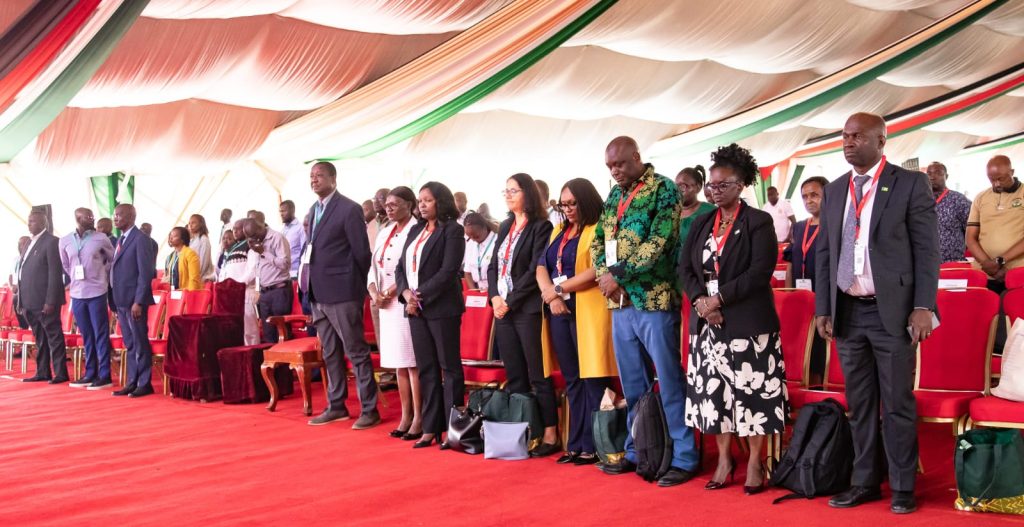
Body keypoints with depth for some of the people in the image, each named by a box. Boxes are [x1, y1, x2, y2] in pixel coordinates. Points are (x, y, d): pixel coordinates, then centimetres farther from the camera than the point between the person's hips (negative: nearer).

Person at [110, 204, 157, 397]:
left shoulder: (140, 239, -9)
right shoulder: (120, 240, 16)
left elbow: (146, 273, -14)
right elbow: (116, 271, 17)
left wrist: (138, 302, -19)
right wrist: (114, 302, 10)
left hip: (134, 301, -8)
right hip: (121, 301, 8)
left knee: (140, 343, -2)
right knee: (130, 344, 12)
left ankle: (145, 384, 5)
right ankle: (132, 382, 18)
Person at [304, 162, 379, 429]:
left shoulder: (349, 209, -10)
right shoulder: (313, 210, 14)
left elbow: (362, 252, -9)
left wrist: (357, 287, -2)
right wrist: (310, 283, 9)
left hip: (342, 294, -8)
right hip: (318, 294, 8)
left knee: (357, 353, -3)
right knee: (330, 354, 15)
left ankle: (369, 410, 3)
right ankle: (336, 406, 25)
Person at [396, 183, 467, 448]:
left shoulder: (452, 230, -5)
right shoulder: (415, 230, 15)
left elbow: (448, 271, -14)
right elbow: (401, 266, 13)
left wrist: (421, 296, -15)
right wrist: (406, 293, -5)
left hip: (441, 307, -7)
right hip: (416, 308, 7)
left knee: (449, 368, 0)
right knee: (426, 369, 9)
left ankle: (451, 429, 5)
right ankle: (430, 428, 14)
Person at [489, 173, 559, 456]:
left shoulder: (541, 227, -5)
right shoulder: (505, 227, 16)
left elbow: (534, 271, -12)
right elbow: (493, 265, 14)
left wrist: (510, 301, -13)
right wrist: (495, 297, -2)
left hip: (527, 309, -7)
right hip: (502, 308, 7)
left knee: (538, 376, -5)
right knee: (514, 377, 9)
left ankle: (550, 435, -1)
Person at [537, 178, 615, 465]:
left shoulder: (599, 229, -3)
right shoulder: (559, 233, 19)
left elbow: (596, 270, -14)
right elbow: (542, 267, 11)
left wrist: (559, 289, -11)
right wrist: (550, 294, -8)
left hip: (588, 311, -7)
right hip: (559, 311, 7)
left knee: (593, 380, -5)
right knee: (572, 381, 9)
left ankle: (593, 446, 0)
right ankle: (576, 443, 14)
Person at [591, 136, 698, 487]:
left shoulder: (663, 189, -6)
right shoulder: (614, 195, 15)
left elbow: (659, 244, -16)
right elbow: (598, 242, 15)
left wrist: (618, 274, -14)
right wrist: (606, 277, -4)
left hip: (654, 300, -7)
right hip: (620, 303, 7)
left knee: (669, 382, -2)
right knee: (632, 384, 14)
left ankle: (684, 458, 5)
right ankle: (636, 452, 24)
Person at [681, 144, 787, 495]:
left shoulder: (759, 222, -2)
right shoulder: (701, 224, 13)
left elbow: (760, 271, -13)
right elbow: (686, 269, 7)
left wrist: (719, 298, -17)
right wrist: (701, 301, -11)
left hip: (748, 322, -5)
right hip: (708, 321, 5)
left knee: (752, 391, -2)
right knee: (714, 391, 6)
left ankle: (754, 463, 9)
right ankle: (724, 459, 17)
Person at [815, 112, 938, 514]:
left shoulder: (910, 184, -2)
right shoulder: (834, 191, 12)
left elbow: (927, 250, -5)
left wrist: (923, 307, -12)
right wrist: (823, 309, 7)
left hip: (892, 312, -4)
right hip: (847, 312, 5)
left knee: (898, 403, 2)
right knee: (859, 404, 10)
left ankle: (903, 487, 13)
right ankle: (865, 482, 19)